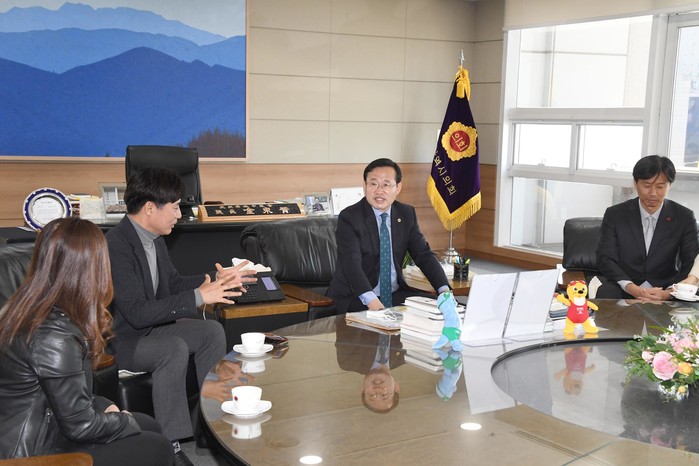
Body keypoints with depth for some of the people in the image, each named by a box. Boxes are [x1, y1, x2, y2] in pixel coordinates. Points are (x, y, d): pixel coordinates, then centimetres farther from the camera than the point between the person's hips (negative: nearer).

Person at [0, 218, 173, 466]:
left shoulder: (27, 307, 0)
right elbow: (80, 425, -21)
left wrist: (103, 406, 6)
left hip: (35, 433, 9)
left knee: (149, 426, 14)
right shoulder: (54, 335, -29)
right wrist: (125, 421, -4)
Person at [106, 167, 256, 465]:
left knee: (212, 331, 2)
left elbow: (173, 284, 18)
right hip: (119, 340, -10)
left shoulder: (154, 239, 2)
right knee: (175, 349, -32)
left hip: (149, 328, 10)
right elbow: (138, 312, -31)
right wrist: (198, 297, -31)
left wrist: (215, 281, 5)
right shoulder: (117, 246, -27)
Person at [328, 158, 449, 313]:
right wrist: (371, 300, -39)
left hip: (396, 294, 6)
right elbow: (352, 263, -23)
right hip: (356, 298, -5)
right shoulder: (349, 218, -11)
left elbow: (424, 254, 4)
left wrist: (444, 290, -13)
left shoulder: (407, 214, 6)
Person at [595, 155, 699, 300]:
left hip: (664, 291, 1)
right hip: (623, 290, 0)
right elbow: (605, 259, -4)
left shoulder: (684, 218, 2)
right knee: (606, 293, -34)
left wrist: (668, 293, -22)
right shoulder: (615, 214, 1)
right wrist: (632, 288, -22)